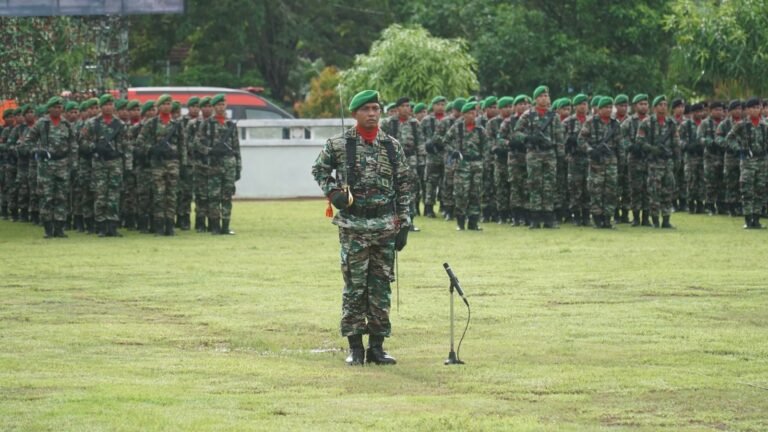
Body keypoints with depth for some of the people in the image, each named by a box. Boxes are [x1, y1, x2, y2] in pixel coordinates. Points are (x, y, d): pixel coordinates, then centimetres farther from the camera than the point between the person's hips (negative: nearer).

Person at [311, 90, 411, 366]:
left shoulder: (392, 146, 4)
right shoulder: (339, 144, -2)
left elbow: (404, 187, 8)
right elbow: (319, 170, 11)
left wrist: (404, 225, 4)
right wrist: (332, 192, -7)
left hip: (385, 226, 2)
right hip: (353, 225, -2)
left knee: (381, 286, 5)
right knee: (354, 286, -1)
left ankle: (377, 346, 12)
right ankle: (355, 347, 6)